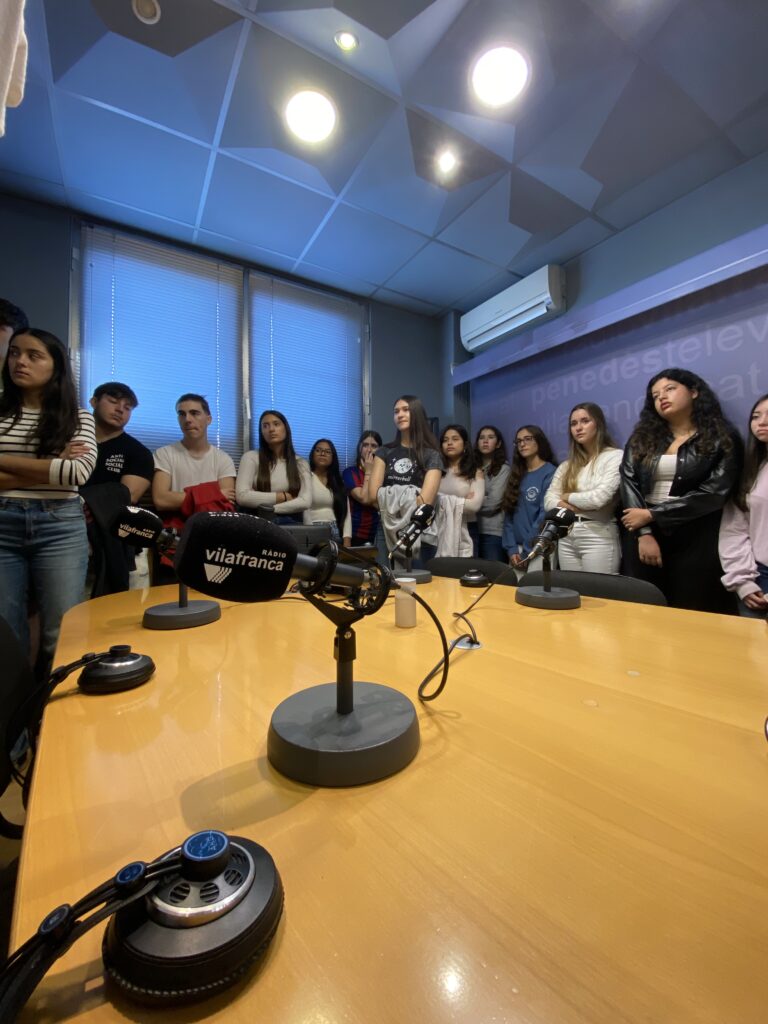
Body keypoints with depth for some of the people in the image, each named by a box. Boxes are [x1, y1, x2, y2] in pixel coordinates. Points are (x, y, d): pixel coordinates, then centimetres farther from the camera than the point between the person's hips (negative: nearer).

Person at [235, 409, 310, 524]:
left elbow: (305, 502, -4)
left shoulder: (301, 463, 9)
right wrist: (283, 497, -7)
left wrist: (269, 509, -14)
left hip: (290, 521, 2)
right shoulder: (251, 458, 3)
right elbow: (242, 496, -9)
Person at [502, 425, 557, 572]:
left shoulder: (550, 473, -5)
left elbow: (546, 515, -12)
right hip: (517, 547, 5)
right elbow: (509, 513, 7)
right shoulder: (516, 475, 12)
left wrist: (527, 549, -11)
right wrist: (511, 548, -2)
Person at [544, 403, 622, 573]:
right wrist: (576, 508, -12)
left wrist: (567, 497, 1)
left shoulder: (615, 456, -3)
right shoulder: (566, 465, 14)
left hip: (599, 537, -5)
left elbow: (600, 498, -15)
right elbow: (549, 501, 5)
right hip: (566, 538, 5)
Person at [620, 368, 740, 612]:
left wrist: (651, 515, -13)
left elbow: (714, 493, -9)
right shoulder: (641, 439, 9)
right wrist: (644, 533, -13)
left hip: (697, 541, -2)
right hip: (646, 537, 3)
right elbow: (629, 483, -2)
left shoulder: (722, 439, 2)